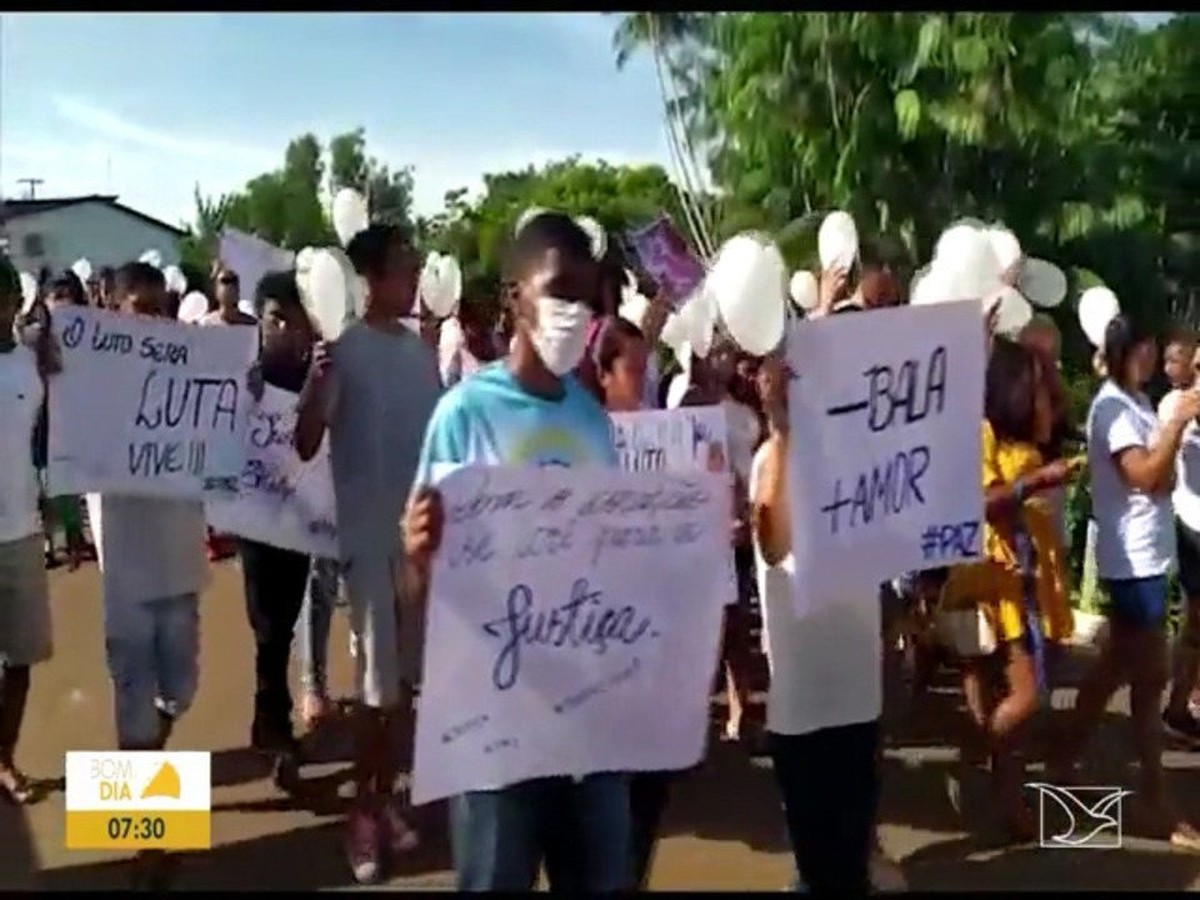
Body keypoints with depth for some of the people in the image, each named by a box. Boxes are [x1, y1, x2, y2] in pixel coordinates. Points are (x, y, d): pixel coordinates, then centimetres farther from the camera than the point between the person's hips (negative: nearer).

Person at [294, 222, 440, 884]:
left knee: (408, 676, 13)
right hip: (370, 533, -6)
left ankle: (385, 798, 27)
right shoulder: (342, 349, -11)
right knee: (377, 680, 0)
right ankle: (363, 810, 16)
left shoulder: (421, 349, 8)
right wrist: (317, 381, -33)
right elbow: (304, 445, -17)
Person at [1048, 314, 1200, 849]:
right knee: (1150, 676, -3)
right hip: (1132, 557, -9)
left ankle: (1064, 761, 27)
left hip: (1144, 554, 9)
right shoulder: (1112, 407, -14)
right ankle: (1155, 800, 7)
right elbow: (1147, 477, -23)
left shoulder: (1135, 402, 14)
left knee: (1117, 665, 16)